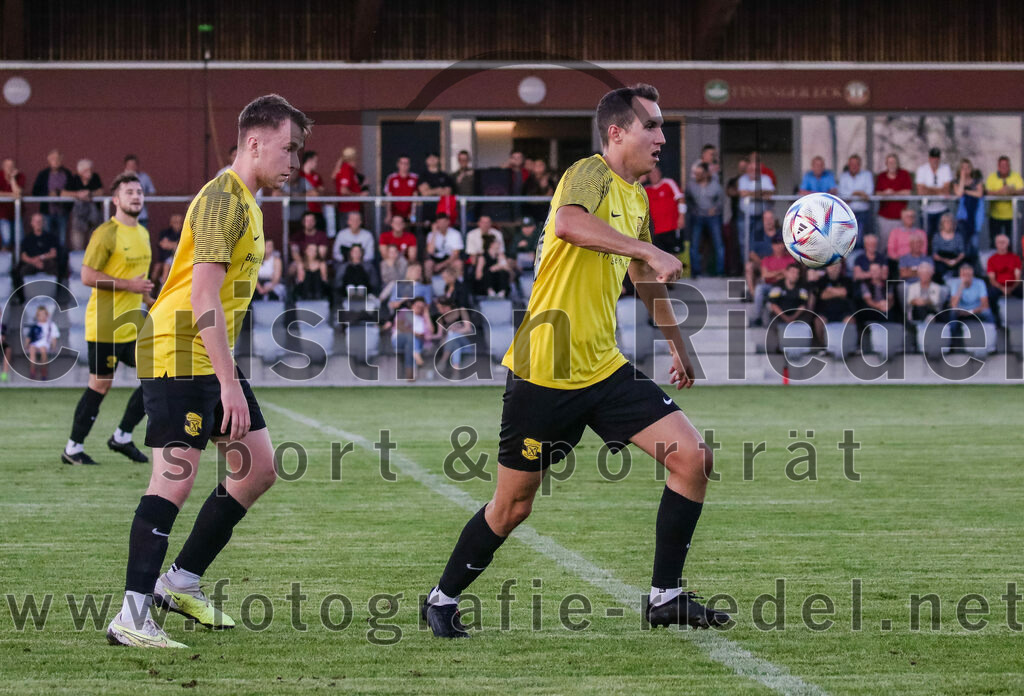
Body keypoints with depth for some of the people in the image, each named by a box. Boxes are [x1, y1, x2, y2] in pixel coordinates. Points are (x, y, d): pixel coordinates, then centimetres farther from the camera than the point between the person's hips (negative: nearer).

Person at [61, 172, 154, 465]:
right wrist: (128, 285, -21)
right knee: (100, 386, -3)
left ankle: (122, 437, 12)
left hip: (133, 322, 8)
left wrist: (150, 300, 17)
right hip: (105, 324, -8)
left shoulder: (143, 233, 14)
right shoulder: (106, 234, -13)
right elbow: (88, 276, -18)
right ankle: (73, 448, 8)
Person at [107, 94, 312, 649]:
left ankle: (181, 581, 18)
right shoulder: (222, 199, -15)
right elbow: (202, 296, -23)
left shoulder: (244, 202, 17)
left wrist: (228, 375, 21)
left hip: (211, 358, 10)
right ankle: (131, 617, -15)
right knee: (176, 478, -15)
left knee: (258, 467, 9)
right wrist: (229, 382, -26)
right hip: (177, 354, -10)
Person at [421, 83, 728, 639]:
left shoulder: (637, 197, 14)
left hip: (604, 369, 8)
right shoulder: (591, 174, -12)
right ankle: (443, 599, 24)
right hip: (543, 373, -7)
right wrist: (648, 250, -39)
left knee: (692, 457, -7)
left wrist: (677, 343, 38)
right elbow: (568, 222, -37)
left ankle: (666, 597, 1)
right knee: (513, 506, 3)